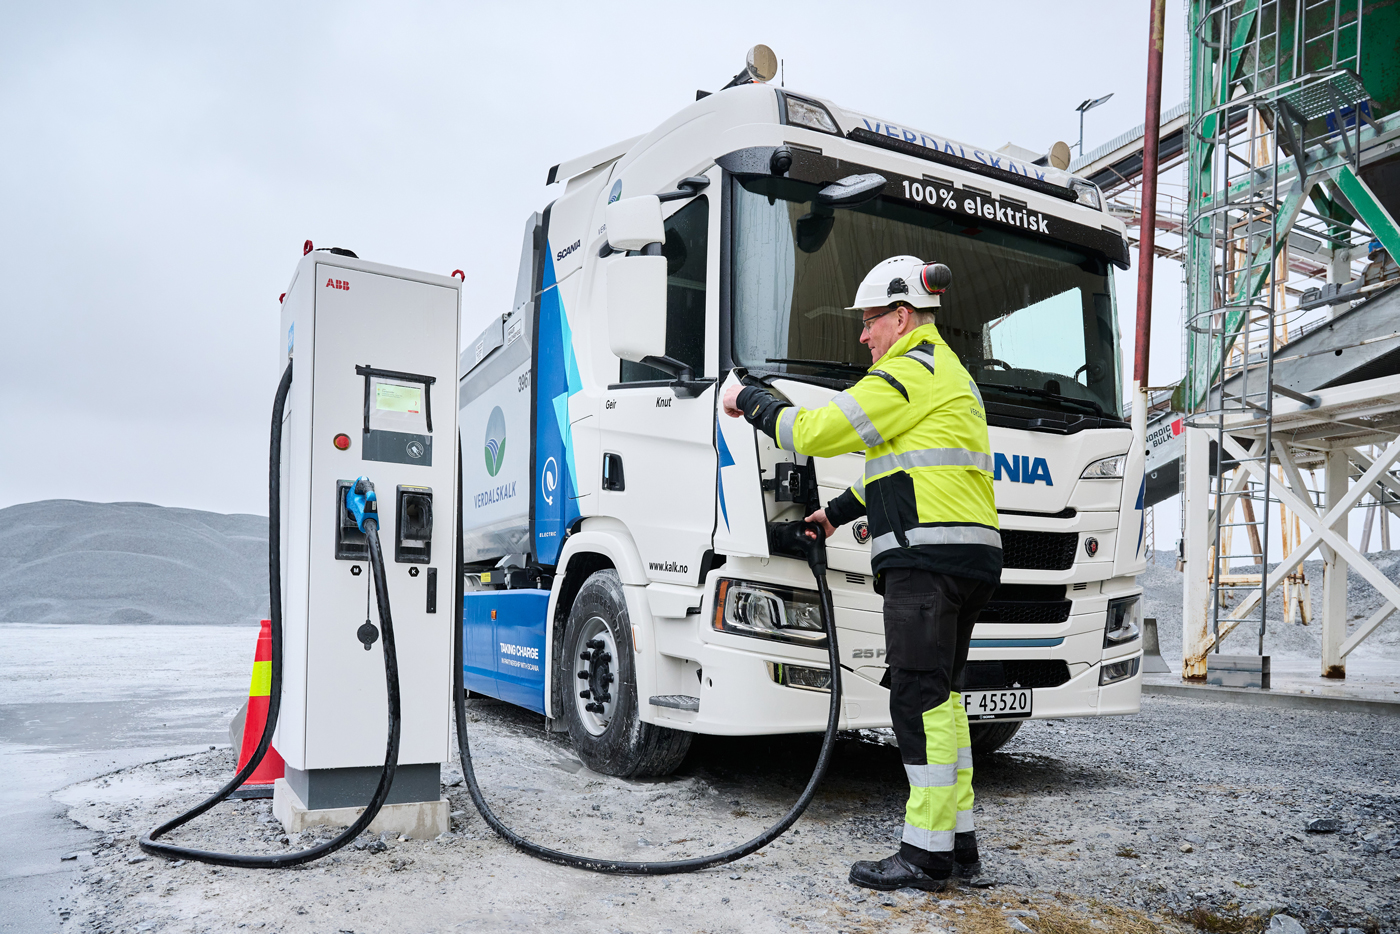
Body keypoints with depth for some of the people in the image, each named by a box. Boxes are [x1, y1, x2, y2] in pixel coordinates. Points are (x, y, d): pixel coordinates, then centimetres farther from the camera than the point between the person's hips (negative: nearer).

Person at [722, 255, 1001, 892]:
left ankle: (926, 855, 1)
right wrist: (838, 511, 36)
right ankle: (960, 847, 18)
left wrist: (749, 400, 4)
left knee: (921, 703, -6)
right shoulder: (947, 373, 27)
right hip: (969, 559, 10)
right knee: (941, 700, 12)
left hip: (927, 557, -10)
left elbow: (816, 432, -11)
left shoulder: (909, 372, -7)